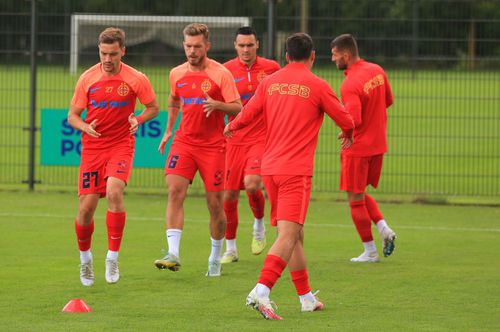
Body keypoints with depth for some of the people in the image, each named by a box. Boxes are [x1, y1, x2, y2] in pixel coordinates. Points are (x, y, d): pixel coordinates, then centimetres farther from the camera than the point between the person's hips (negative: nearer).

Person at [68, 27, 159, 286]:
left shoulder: (136, 79, -4)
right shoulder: (88, 78, 1)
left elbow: (153, 108, 10)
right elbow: (72, 115, 7)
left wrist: (137, 120, -11)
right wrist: (85, 126, -16)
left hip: (121, 146, -2)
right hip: (92, 148, 2)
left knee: (114, 191, -28)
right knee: (86, 207, -3)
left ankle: (113, 257, -17)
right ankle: (85, 258, 24)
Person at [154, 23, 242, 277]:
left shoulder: (221, 74, -7)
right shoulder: (177, 74, 7)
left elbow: (238, 108, -9)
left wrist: (217, 104, -28)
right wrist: (168, 130, 21)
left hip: (212, 146, -3)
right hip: (183, 142, 3)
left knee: (215, 203, 2)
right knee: (175, 191, -18)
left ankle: (215, 259, 20)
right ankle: (173, 254, -24)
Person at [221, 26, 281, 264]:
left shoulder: (271, 68, 0)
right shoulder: (226, 70, 0)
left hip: (261, 137, -2)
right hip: (235, 139, 2)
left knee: (251, 184, -23)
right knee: (229, 195, 1)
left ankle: (259, 225, 8)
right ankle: (230, 248, 18)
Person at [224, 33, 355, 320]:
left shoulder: (270, 82, 9)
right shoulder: (317, 86, -2)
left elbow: (246, 115, 12)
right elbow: (346, 121, 7)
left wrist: (230, 128, 35)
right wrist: (349, 134, 31)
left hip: (270, 167, 6)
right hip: (296, 170, -6)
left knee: (295, 234, 16)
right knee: (288, 236, -13)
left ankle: (307, 297, 22)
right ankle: (261, 291, -29)